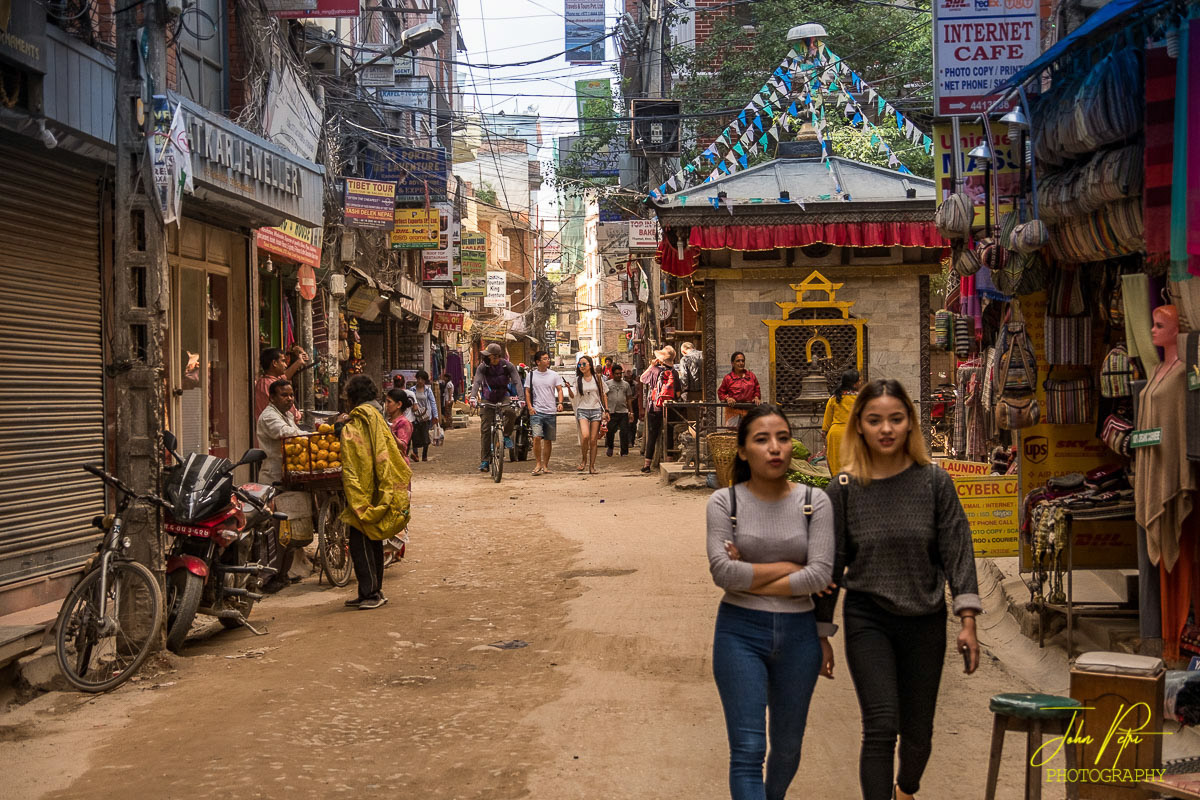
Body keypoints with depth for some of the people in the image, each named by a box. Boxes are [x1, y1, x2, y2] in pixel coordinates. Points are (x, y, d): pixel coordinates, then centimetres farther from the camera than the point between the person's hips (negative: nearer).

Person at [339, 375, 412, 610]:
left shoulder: (351, 428, -13)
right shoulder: (379, 420, 9)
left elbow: (350, 469, -16)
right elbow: (396, 456, 13)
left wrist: (356, 502, -15)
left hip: (362, 495, -8)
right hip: (380, 496, 8)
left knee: (360, 545, -4)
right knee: (374, 543, 14)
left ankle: (370, 593, -5)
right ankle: (375, 591, 19)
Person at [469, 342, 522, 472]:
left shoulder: (507, 366, -11)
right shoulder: (483, 367, -11)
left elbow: (517, 382, -18)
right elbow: (477, 382, -24)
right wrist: (473, 397, -41)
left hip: (504, 398, -1)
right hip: (488, 399, 1)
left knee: (510, 411, -35)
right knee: (485, 429, -6)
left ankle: (507, 435, -9)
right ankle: (484, 461, -2)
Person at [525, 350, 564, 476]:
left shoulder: (553, 375, 5)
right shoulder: (531, 375, 3)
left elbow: (559, 390, 7)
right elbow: (527, 391, 7)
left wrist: (560, 403, -11)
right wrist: (530, 407, -6)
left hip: (551, 412, 2)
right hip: (536, 411, -2)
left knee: (548, 440, 7)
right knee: (537, 437, -17)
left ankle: (545, 465, 18)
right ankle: (538, 463, -4)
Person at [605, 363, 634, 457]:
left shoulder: (626, 384, 12)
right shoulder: (608, 384, 6)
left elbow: (629, 398, 15)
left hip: (623, 412, 1)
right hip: (611, 412, -1)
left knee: (624, 432, -1)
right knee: (610, 432, 1)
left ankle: (624, 452, 7)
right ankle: (609, 447, 26)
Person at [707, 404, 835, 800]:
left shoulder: (814, 502, -2)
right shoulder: (724, 502, -4)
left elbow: (821, 574, -12)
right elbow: (722, 571, -17)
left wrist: (750, 577, -14)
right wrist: (790, 567, -13)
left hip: (798, 634, 2)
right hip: (740, 633, -2)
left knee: (787, 747, 18)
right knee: (747, 751, -7)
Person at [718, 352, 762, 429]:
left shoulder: (751, 375, 11)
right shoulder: (728, 378, 3)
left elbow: (757, 389, 20)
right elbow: (721, 392, 9)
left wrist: (756, 397, 2)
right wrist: (727, 398, -8)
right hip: (733, 410, -2)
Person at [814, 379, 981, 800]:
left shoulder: (934, 481, -4)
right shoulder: (845, 488, -4)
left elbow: (957, 549, -3)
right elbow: (830, 563, 1)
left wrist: (967, 620, -9)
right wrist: (820, 633, 4)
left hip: (925, 621, 1)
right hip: (867, 618, -1)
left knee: (918, 732, 14)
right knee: (881, 727, -13)